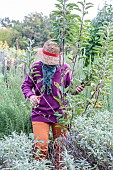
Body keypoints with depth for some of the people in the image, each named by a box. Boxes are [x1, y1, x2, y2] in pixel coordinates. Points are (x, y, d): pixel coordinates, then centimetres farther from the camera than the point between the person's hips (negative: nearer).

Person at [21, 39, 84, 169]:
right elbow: (26, 85, 5)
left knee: (60, 147, 11)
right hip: (40, 113, -1)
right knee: (40, 146, -7)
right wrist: (30, 96, -16)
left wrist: (76, 90, -13)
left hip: (60, 114, 1)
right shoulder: (36, 67, -2)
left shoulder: (65, 69, -1)